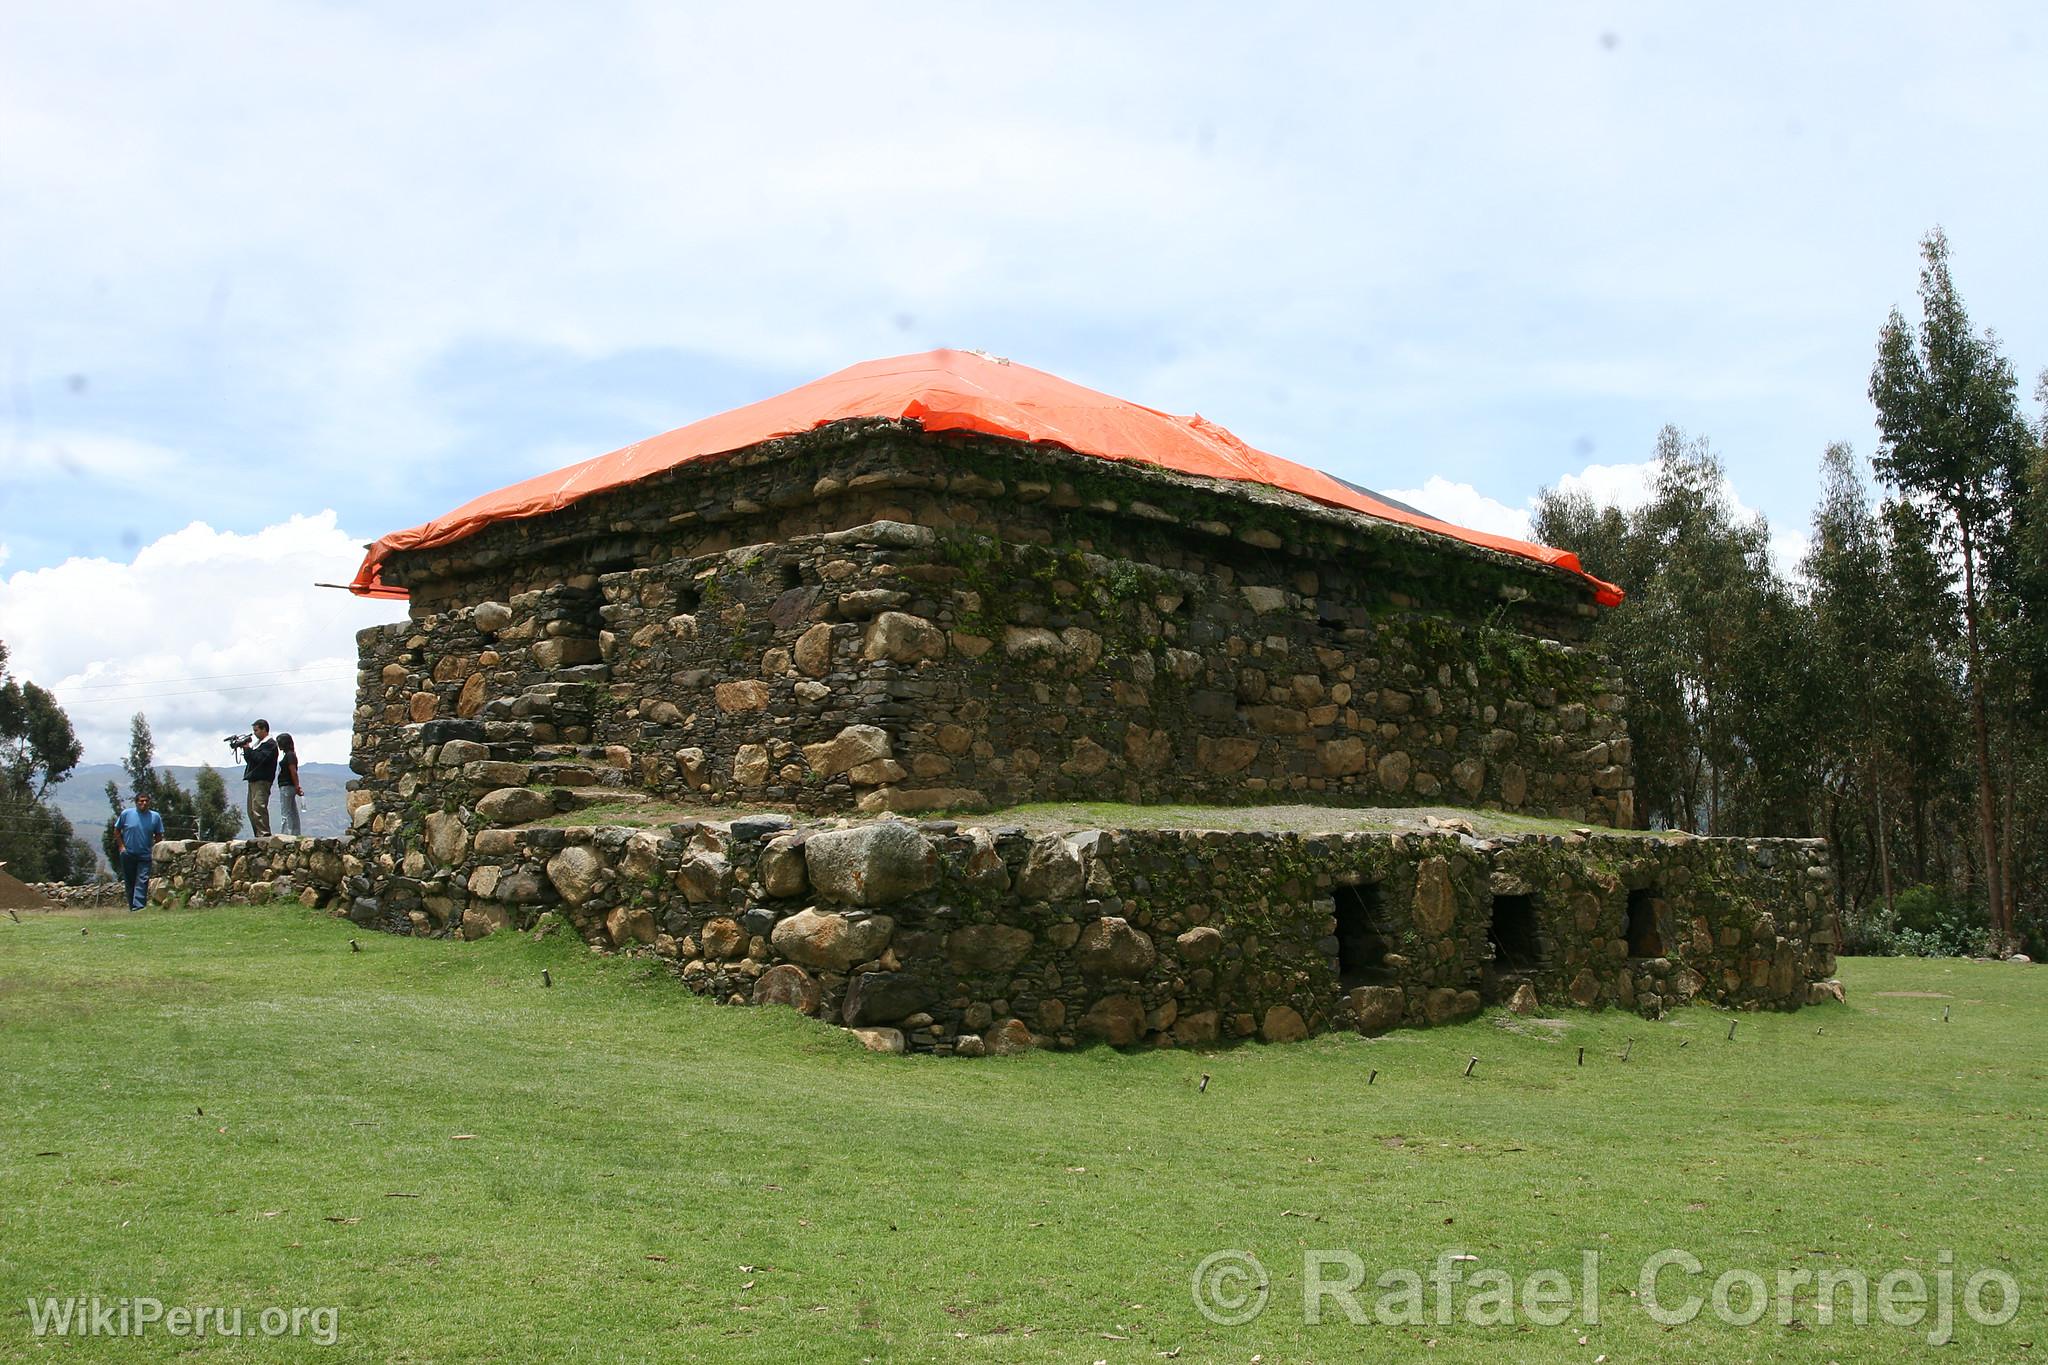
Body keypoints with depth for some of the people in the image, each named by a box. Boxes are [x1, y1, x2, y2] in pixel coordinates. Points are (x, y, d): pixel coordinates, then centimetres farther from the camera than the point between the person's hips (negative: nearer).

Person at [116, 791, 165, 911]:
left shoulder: (155, 817, -1)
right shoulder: (126, 814, -2)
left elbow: (159, 835, 9)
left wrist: (155, 850, -1)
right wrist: (121, 846, 0)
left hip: (145, 856, -1)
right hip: (128, 855, 1)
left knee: (142, 882, -11)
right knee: (130, 882, 9)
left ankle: (138, 908, -17)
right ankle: (132, 908, 19)